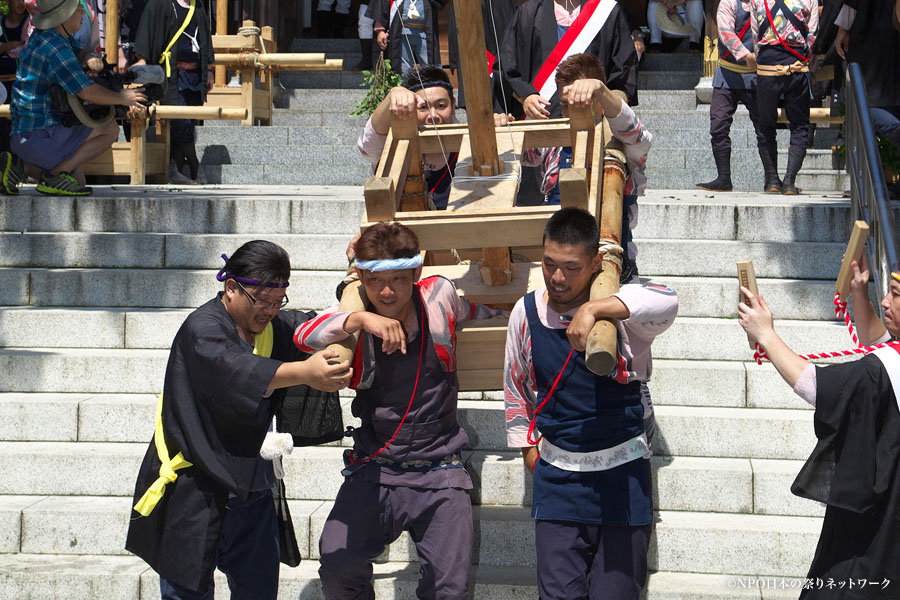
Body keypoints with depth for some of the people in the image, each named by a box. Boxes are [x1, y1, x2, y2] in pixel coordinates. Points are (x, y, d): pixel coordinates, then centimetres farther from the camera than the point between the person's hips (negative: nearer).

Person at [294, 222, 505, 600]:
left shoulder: (439, 294, 0)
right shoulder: (354, 320, -3)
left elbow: (475, 311, 24)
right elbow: (303, 337, -23)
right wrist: (359, 319, -35)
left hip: (438, 474, 0)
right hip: (373, 471, 0)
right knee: (337, 568, -13)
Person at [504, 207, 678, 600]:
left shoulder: (618, 310, -11)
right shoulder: (526, 313, 1)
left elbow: (666, 302, -35)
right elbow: (515, 386, 18)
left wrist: (592, 309, -42)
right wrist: (527, 447, 15)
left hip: (622, 471, -2)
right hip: (557, 475, 2)